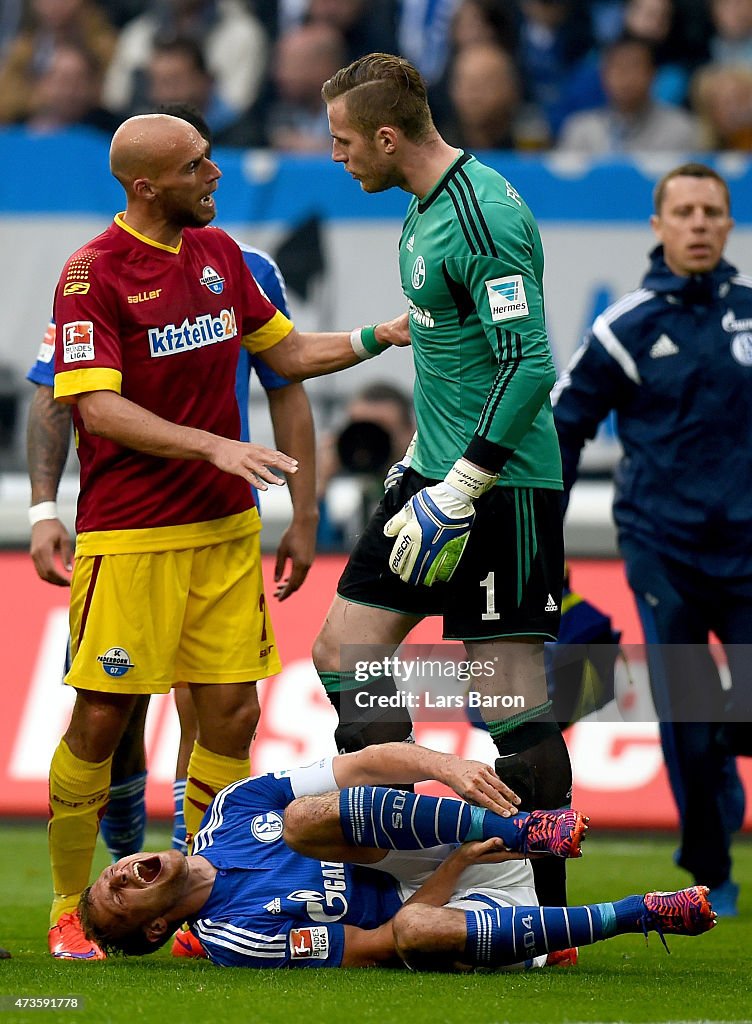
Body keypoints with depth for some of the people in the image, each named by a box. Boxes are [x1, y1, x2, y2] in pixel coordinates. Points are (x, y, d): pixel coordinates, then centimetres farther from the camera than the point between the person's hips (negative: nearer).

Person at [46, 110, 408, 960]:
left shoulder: (220, 254, 11)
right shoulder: (94, 273, -11)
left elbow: (286, 351, 23)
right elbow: (99, 408, -19)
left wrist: (378, 338, 10)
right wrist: (214, 446, -25)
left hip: (224, 528, 6)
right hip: (128, 536, -6)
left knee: (231, 716, 2)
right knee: (100, 720, -4)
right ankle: (68, 911, 9)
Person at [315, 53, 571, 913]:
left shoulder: (482, 215, -18)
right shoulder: (424, 210, 13)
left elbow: (529, 366, -23)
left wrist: (459, 487, -22)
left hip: (503, 486, -10)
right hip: (440, 474, 10)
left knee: (511, 699, -7)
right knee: (343, 654, 8)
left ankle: (545, 911, 0)